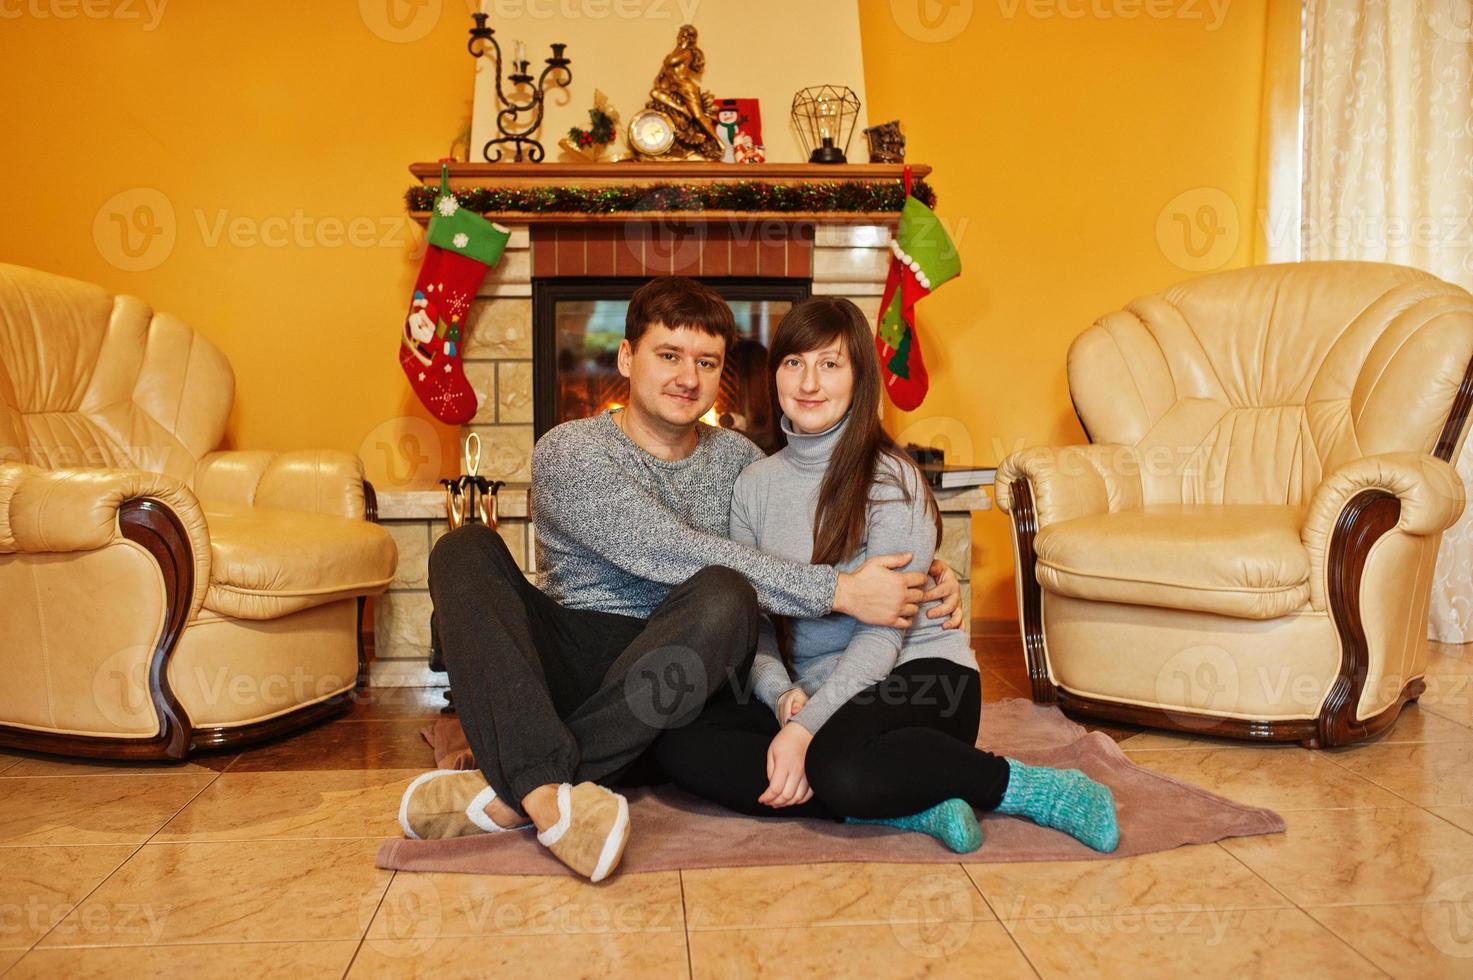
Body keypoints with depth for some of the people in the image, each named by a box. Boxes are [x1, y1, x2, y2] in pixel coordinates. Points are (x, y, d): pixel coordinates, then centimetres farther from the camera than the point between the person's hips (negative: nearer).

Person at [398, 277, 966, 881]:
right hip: (567, 670, -2)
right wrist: (838, 591, -22)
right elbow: (670, 554, -18)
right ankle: (547, 792, -43)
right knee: (465, 549, -22)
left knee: (725, 597, -30)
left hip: (676, 691, 2)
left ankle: (510, 794, -30)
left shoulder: (735, 459, 12)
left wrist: (923, 575, -8)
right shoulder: (569, 452, -5)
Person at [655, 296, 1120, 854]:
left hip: (920, 676, -5)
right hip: (812, 691, 6)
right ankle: (910, 807, -20)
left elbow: (884, 632, -14)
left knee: (841, 766, -39)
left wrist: (806, 726, -25)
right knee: (680, 745, -22)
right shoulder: (754, 485, 7)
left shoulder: (889, 479, -9)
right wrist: (780, 693, -16)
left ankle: (1023, 786, -13)